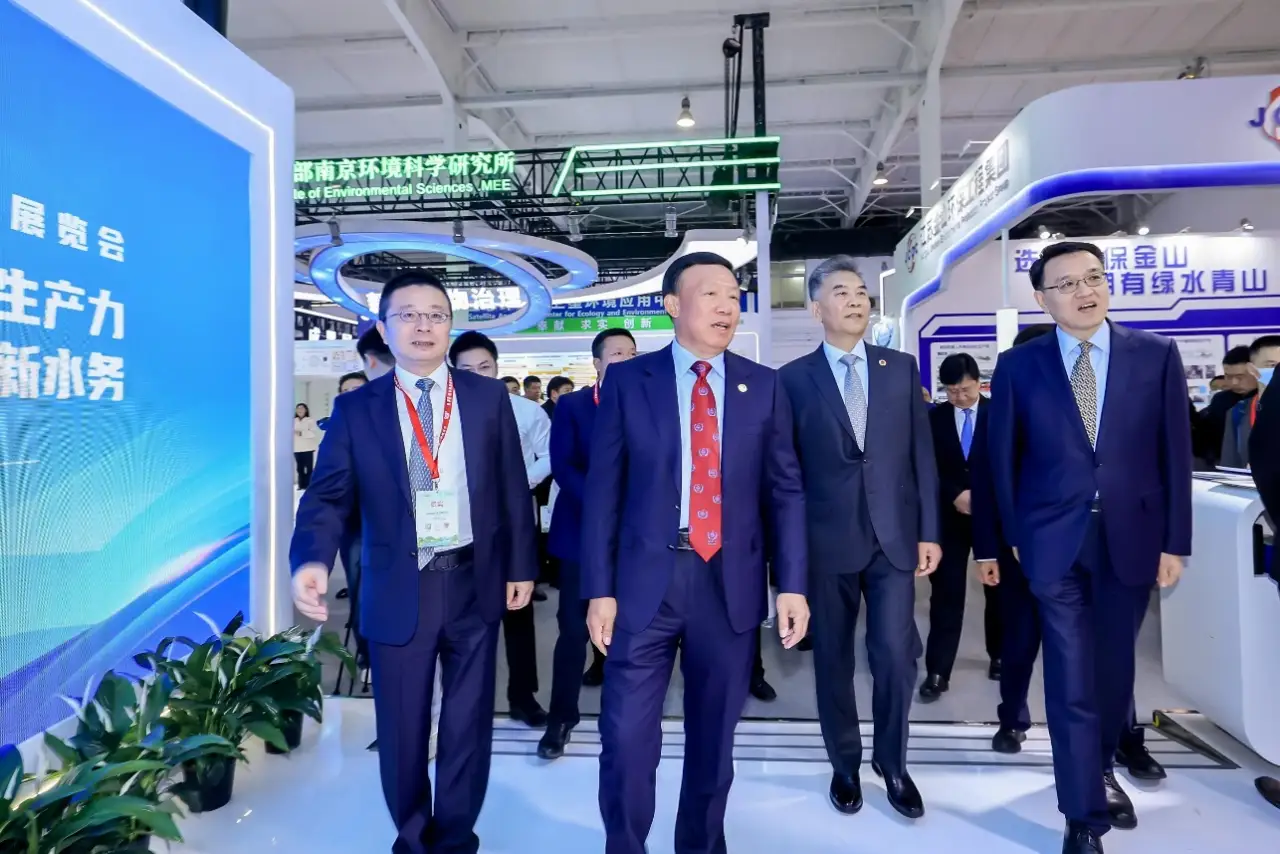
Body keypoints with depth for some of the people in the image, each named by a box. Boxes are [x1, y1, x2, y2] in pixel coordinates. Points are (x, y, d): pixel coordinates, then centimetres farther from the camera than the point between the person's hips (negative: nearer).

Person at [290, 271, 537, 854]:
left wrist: (520, 566, 3)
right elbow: (328, 495, -5)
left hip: (475, 583, 1)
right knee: (401, 730, 15)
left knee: (469, 724, 15)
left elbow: (513, 488, 3)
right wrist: (312, 561, -24)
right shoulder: (355, 408, 0)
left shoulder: (488, 397, 2)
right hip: (398, 590, 0)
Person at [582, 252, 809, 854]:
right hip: (646, 580, -1)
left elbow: (785, 491, 6)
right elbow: (602, 490, -1)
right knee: (626, 739, 4)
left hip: (731, 582, 2)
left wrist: (791, 584, 0)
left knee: (714, 738, 16)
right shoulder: (627, 381, 0)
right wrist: (599, 589, -6)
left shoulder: (764, 387, 5)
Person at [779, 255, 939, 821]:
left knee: (896, 655, 2)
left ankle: (892, 763, 28)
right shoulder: (794, 379, -1)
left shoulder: (902, 369, 7)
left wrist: (929, 532, 2)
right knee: (833, 658, 10)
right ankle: (845, 765, 31)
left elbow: (922, 454, 6)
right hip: (828, 540, -1)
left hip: (895, 537, 2)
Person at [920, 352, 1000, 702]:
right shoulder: (934, 417, 2)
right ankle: (937, 672, 4)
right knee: (946, 594, -1)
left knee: (999, 590, 13)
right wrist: (956, 495, -15)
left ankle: (999, 657, 33)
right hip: (949, 516, 0)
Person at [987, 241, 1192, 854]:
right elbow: (1003, 458, 2)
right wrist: (1012, 536, 2)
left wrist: (1175, 541, 0)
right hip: (1055, 540, -2)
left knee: (1114, 666, 16)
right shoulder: (1019, 366, -1)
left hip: (1132, 537, 2)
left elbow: (1175, 453, 2)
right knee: (1071, 679, 1)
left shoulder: (1156, 355, 2)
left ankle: (1101, 767, 41)